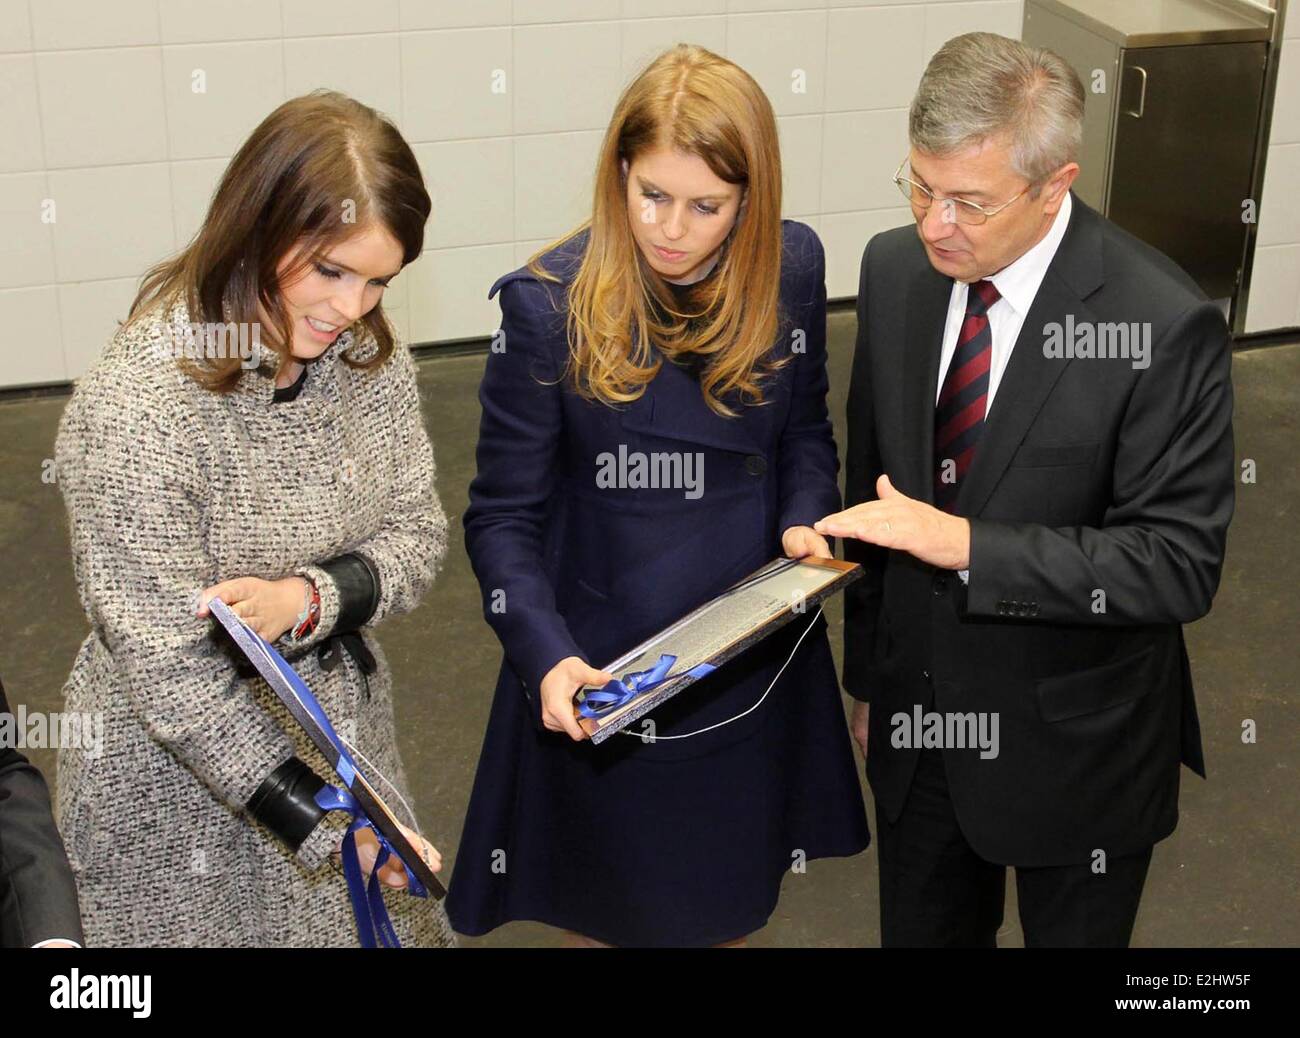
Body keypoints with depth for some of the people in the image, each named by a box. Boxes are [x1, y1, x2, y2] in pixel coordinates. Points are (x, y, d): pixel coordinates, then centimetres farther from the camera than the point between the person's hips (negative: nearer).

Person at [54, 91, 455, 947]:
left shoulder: (369, 355, -7)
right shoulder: (134, 410, -26)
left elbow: (417, 539, -2)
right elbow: (169, 669, -23)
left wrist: (308, 598, -23)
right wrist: (323, 824, -25)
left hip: (345, 731, 6)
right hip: (186, 779, -5)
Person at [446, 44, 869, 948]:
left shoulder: (792, 270, -8)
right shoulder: (549, 304, -18)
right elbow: (505, 518, -13)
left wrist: (806, 519, -12)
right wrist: (547, 655, -29)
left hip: (755, 658, 3)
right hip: (602, 669, -2)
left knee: (733, 901, 22)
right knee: (610, 904, 19)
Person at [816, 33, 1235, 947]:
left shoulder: (1163, 324, -23)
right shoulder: (894, 269, -6)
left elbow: (1179, 564, -23)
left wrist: (965, 545, -31)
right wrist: (868, 673, 13)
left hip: (1073, 750, -4)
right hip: (919, 717, 5)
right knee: (922, 930, 22)